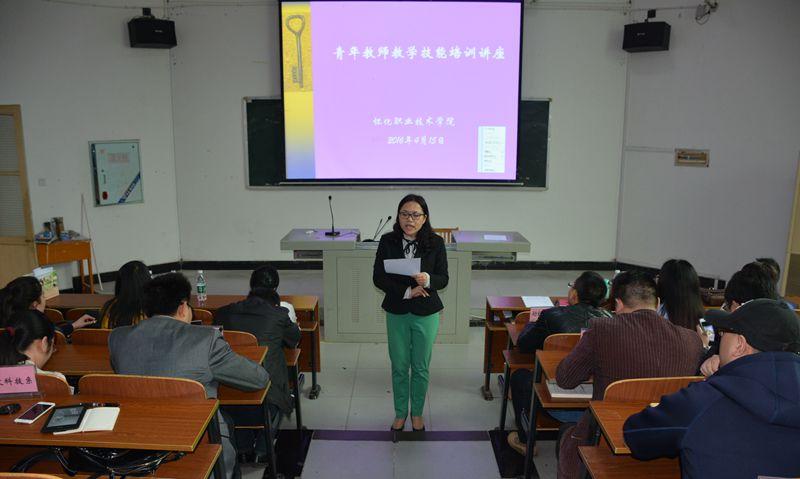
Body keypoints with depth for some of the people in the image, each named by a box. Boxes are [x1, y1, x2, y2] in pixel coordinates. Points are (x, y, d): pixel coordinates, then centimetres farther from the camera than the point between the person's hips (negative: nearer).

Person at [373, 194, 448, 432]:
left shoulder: (436, 243, -10)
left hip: (426, 313, -1)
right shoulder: (388, 241, -8)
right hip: (396, 312, 1)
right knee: (399, 366, 14)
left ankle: (417, 413, 33)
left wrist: (428, 280, -31)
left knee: (421, 367, 13)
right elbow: (378, 278, -9)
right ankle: (400, 412, 33)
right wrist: (407, 291, -20)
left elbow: (443, 278, -8)